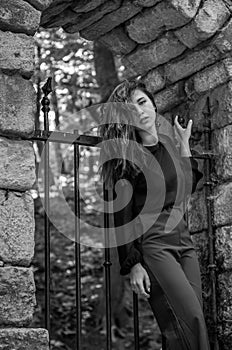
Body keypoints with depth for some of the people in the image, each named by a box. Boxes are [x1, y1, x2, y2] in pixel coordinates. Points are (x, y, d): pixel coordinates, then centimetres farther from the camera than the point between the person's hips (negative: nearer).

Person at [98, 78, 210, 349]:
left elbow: (189, 186, 30)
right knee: (190, 318, -21)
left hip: (183, 240, 7)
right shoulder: (126, 156, -5)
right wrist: (133, 264, -13)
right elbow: (122, 215, -8)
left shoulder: (169, 144, 14)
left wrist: (184, 143, 25)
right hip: (152, 244, -6)